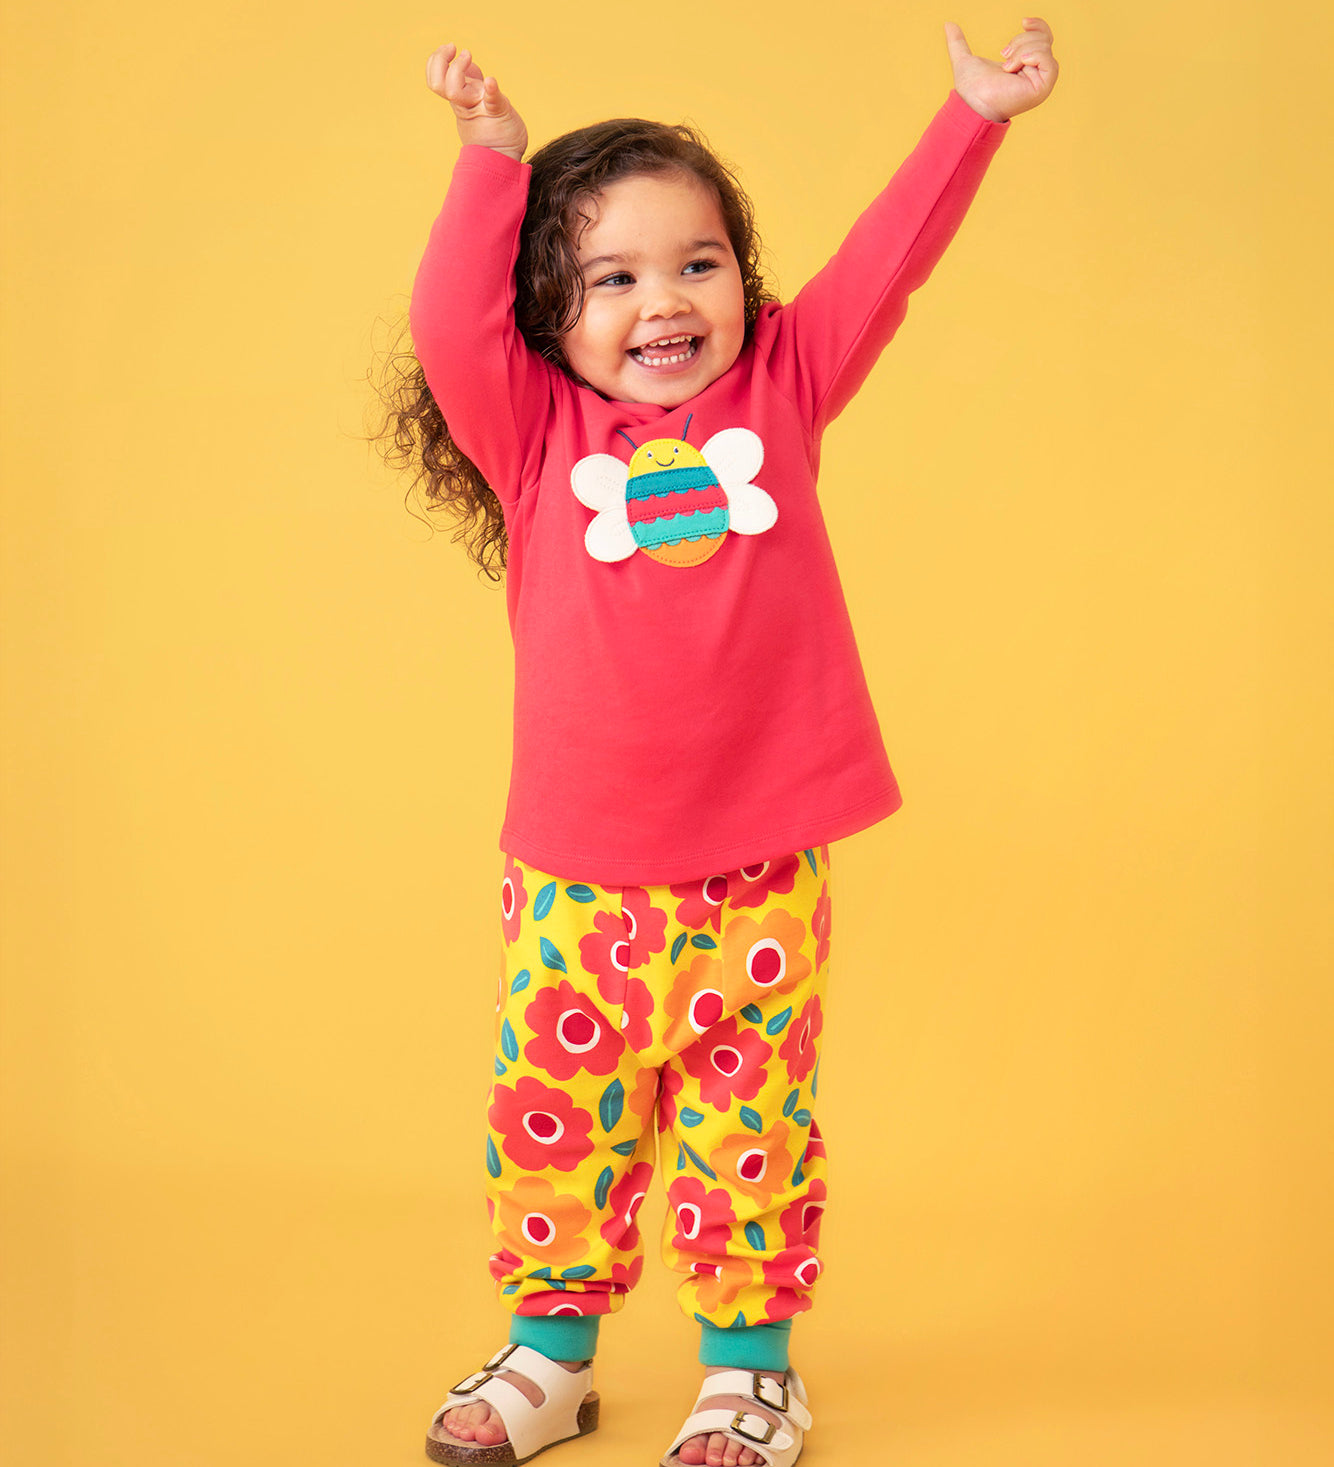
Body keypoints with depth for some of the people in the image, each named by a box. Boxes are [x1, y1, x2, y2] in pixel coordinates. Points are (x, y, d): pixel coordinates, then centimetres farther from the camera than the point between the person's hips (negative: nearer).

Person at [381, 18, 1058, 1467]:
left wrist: (974, 113, 3)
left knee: (749, 1118, 7)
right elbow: (451, 326, -11)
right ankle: (550, 1348, 26)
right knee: (557, 1109, 8)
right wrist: (492, 159, -12)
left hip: (760, 859, 0)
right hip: (577, 870, 0)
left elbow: (882, 263, 6)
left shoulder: (779, 391, 6)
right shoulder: (536, 435, 2)